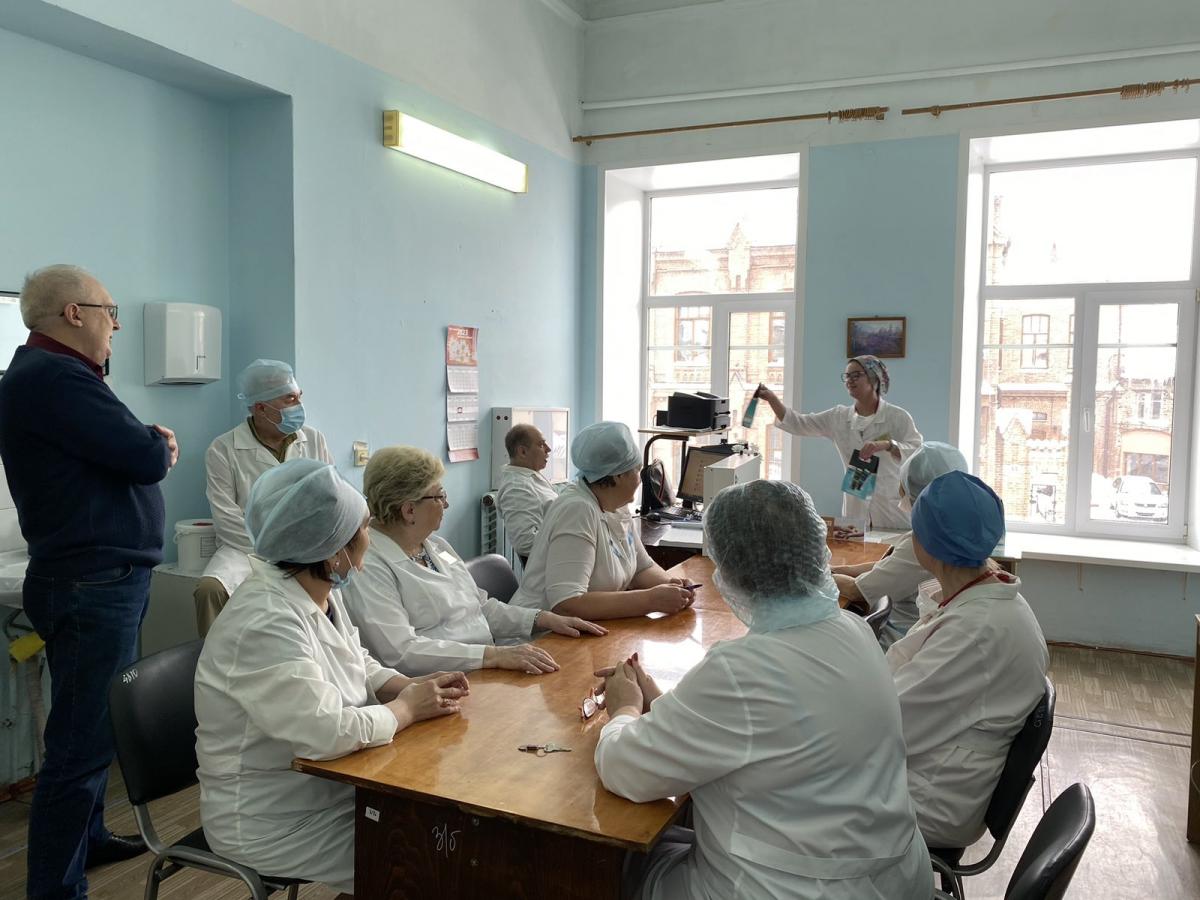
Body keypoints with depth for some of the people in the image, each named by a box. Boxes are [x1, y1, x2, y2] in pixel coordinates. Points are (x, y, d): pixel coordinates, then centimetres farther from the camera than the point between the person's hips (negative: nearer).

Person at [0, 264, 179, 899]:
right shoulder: (53, 378, -18)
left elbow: (117, 451, 15)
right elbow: (148, 459, -21)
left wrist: (149, 442, -5)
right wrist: (159, 443, 1)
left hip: (99, 579, 11)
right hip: (93, 585, -11)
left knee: (93, 726, 21)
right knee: (83, 740, -4)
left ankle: (86, 837, 36)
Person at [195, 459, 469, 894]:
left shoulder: (319, 594, 0)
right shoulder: (265, 624, -29)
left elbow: (361, 669, 13)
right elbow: (328, 733, -35)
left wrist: (415, 687, -7)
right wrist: (408, 708, -18)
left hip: (329, 789, 8)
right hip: (277, 823, -8)